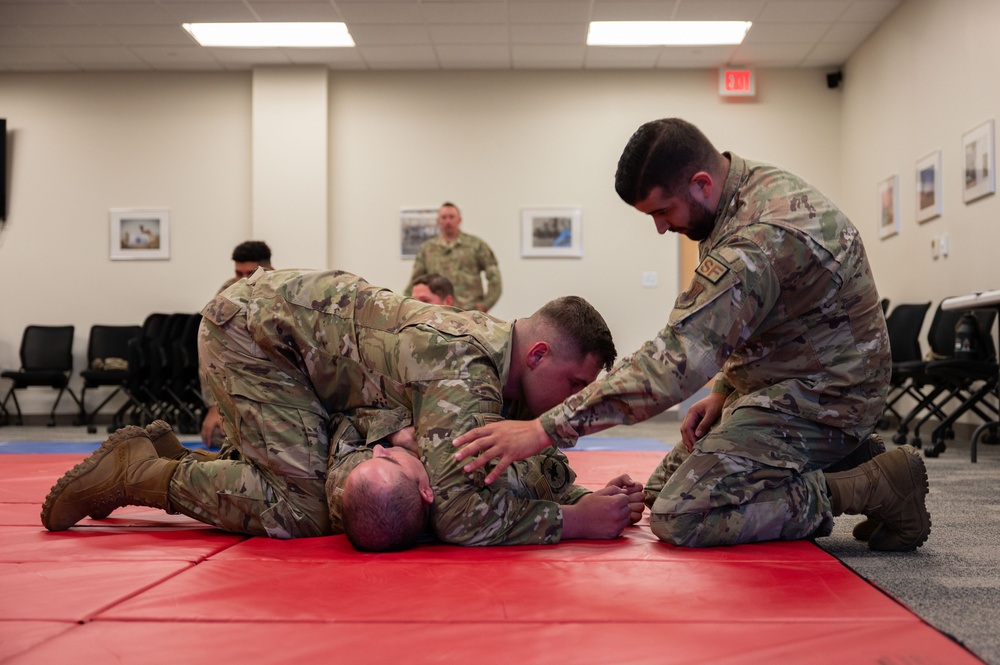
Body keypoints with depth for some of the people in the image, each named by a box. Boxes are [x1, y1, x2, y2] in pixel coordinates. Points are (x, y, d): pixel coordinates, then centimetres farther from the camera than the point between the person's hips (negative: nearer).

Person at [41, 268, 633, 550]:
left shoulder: (500, 342, -3)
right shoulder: (467, 373, -32)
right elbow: (460, 513, -41)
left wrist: (595, 500, -10)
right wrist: (575, 521, -31)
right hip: (249, 327, -9)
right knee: (305, 508, -14)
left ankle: (164, 455, 24)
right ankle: (136, 472, 0)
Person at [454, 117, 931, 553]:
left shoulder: (759, 238, -30)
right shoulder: (758, 185, 3)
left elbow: (675, 361, -35)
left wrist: (545, 429, -36)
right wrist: (723, 390, 4)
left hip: (815, 400, -10)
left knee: (680, 518, -20)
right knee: (660, 490, 11)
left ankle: (867, 488, -9)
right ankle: (842, 462, 10)